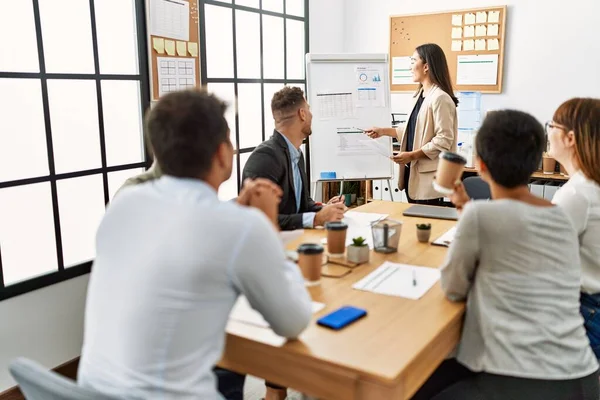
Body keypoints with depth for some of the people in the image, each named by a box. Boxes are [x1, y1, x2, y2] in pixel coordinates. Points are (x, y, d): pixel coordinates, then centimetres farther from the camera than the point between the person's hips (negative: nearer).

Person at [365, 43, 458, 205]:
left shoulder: (440, 98, -15)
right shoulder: (420, 95, 15)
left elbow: (444, 140, -19)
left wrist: (412, 155, -21)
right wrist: (384, 131, 18)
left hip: (429, 178, -9)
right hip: (414, 173, 9)